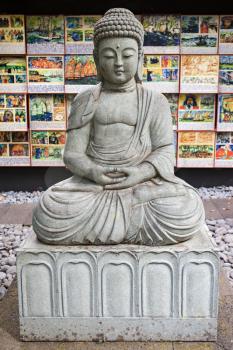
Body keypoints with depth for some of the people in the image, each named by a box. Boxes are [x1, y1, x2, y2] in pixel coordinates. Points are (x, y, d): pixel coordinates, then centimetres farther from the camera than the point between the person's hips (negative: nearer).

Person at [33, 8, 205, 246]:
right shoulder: (85, 101, 7)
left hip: (143, 182, 0)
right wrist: (93, 172, -22)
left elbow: (165, 152, 0)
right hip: (93, 184, 1)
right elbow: (73, 154, 1)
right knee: (49, 216, -29)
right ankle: (142, 222, -14)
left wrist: (143, 172, -22)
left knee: (185, 214, -30)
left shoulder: (155, 102, 7)